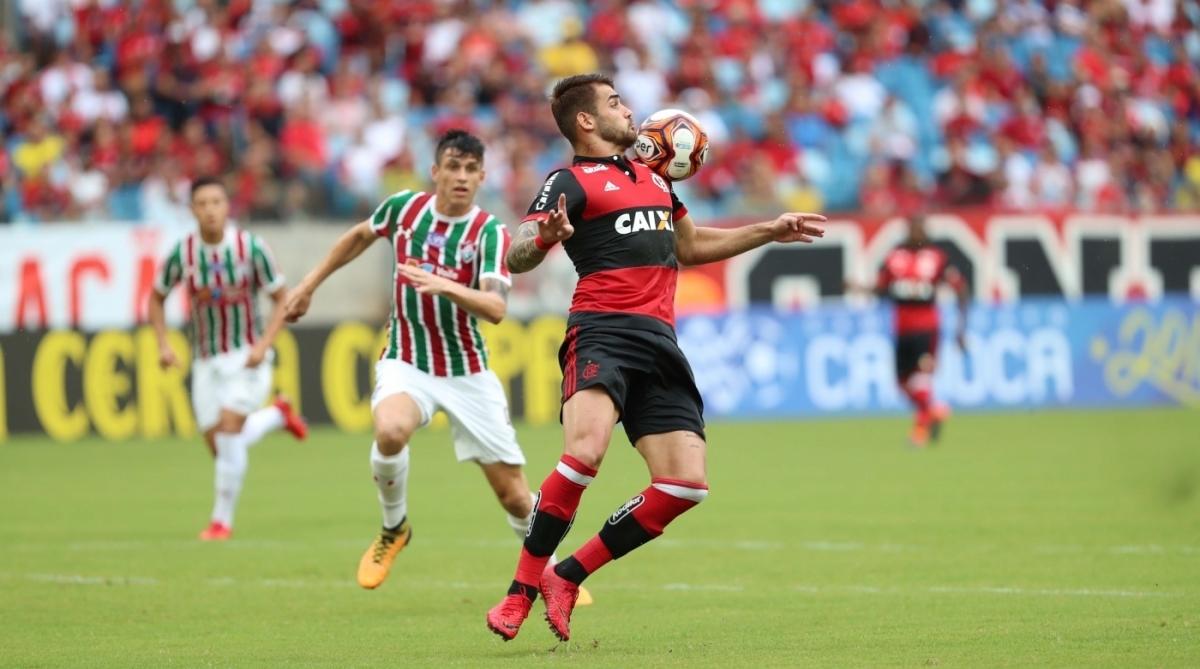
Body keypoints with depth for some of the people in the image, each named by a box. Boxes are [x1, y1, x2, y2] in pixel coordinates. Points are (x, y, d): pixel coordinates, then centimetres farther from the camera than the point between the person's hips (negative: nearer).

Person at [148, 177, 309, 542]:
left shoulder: (251, 248, -13)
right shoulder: (182, 253, -8)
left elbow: (282, 299, -4)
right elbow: (156, 298, 8)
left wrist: (263, 344, -17)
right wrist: (163, 344, -6)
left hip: (247, 356, -3)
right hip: (206, 360, 3)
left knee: (230, 427, -19)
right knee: (218, 444, 4)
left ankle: (223, 519, -6)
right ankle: (277, 415, 35)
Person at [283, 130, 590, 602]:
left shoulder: (489, 232, -13)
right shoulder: (404, 208, -4)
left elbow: (496, 308, -27)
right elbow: (359, 236, 19)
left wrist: (444, 285, -43)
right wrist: (310, 284, 22)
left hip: (468, 374, -1)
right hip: (406, 364, 1)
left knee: (514, 494, 0)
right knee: (390, 431, -34)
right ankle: (394, 528, -6)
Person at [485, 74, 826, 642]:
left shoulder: (653, 178, 27)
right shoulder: (571, 182, 3)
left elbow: (688, 246, 43)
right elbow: (516, 258, -12)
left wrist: (769, 232, 42)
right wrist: (543, 238, -35)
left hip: (659, 343, 7)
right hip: (602, 333, -7)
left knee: (686, 484, -5)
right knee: (585, 452, -30)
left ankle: (567, 576, 6)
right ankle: (520, 593, -21)